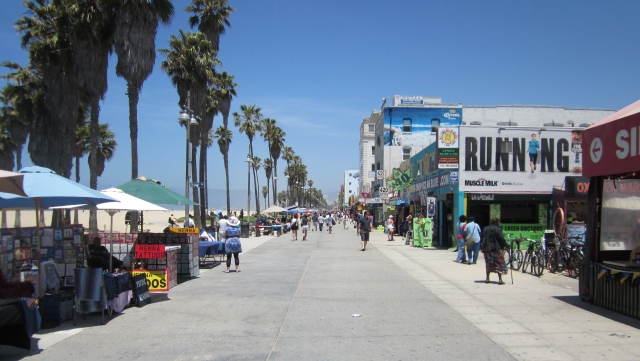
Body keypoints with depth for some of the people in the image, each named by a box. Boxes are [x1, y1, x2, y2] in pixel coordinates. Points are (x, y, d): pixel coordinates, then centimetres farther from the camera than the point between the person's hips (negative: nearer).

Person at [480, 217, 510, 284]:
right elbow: (501, 239, -12)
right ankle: (500, 279, -6)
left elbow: (482, 239, 12)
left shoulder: (485, 229, 10)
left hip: (487, 249, 6)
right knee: (499, 264, 0)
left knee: (488, 264, 14)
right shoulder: (497, 229, -9)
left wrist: (482, 248, 18)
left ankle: (487, 279, 15)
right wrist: (507, 246, -3)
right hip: (496, 249, -6)